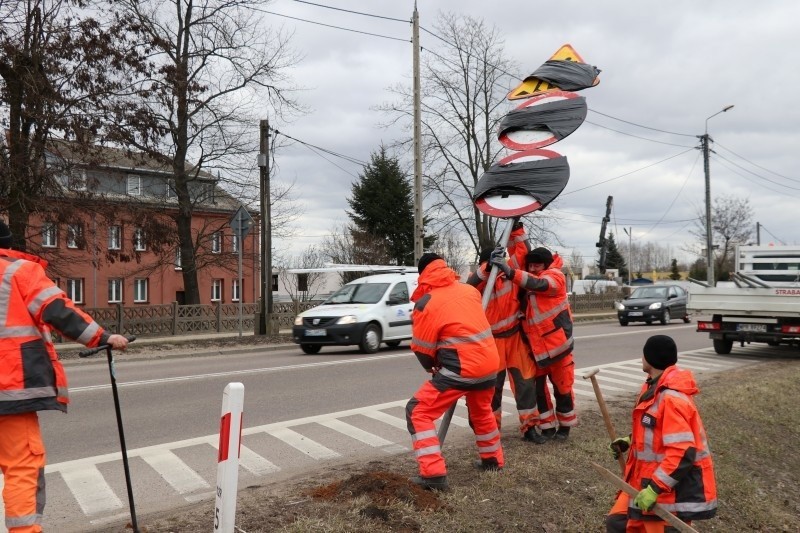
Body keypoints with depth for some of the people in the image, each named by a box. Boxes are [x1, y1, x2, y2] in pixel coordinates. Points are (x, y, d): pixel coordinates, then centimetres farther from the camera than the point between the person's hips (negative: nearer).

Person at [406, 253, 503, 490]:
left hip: (462, 369, -7)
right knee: (481, 411, 33)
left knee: (418, 412, 2)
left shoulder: (426, 303, -7)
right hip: (489, 364, 7)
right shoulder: (469, 290, 11)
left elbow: (422, 348, -3)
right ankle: (493, 460, 46)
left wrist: (433, 367, 18)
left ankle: (434, 474, -6)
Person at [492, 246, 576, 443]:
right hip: (536, 346, 6)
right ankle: (548, 426, 20)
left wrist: (511, 272, -44)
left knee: (562, 385, 5)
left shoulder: (555, 276, -10)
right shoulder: (527, 282, 11)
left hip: (557, 343, -6)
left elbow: (539, 284, -31)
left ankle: (565, 425, 24)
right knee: (538, 386, 6)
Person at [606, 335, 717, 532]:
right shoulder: (654, 388, 6)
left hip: (673, 489, -10)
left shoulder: (672, 399, -26)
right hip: (647, 479, 10)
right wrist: (630, 441, 12)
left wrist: (655, 488, -27)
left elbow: (683, 453, -29)